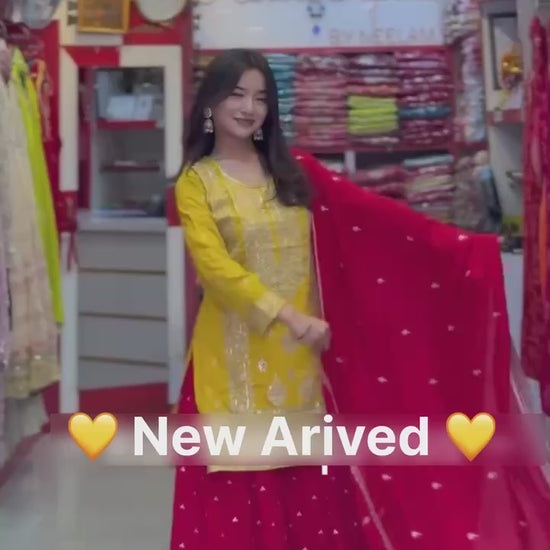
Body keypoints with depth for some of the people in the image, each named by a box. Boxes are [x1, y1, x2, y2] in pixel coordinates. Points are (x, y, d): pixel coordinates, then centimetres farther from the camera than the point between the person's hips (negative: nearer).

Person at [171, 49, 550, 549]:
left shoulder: (293, 170, 9)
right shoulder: (196, 182, -1)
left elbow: (374, 214, 2)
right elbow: (215, 266, -14)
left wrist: (457, 247, -5)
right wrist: (289, 317, -24)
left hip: (302, 356, 3)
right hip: (237, 356, -3)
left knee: (313, 494, 6)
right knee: (241, 498, 1)